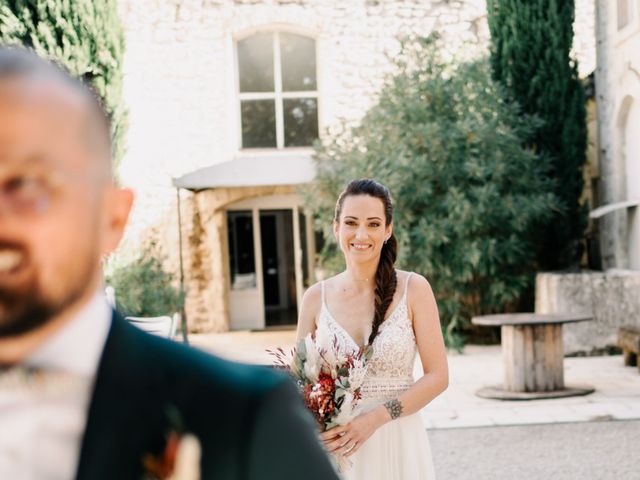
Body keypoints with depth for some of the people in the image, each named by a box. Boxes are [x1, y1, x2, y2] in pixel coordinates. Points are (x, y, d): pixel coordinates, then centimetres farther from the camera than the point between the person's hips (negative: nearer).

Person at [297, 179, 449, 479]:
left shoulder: (413, 289, -6)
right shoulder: (316, 298, -1)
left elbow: (437, 376, -7)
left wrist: (375, 418, -17)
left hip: (397, 444, -1)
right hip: (334, 447, 1)